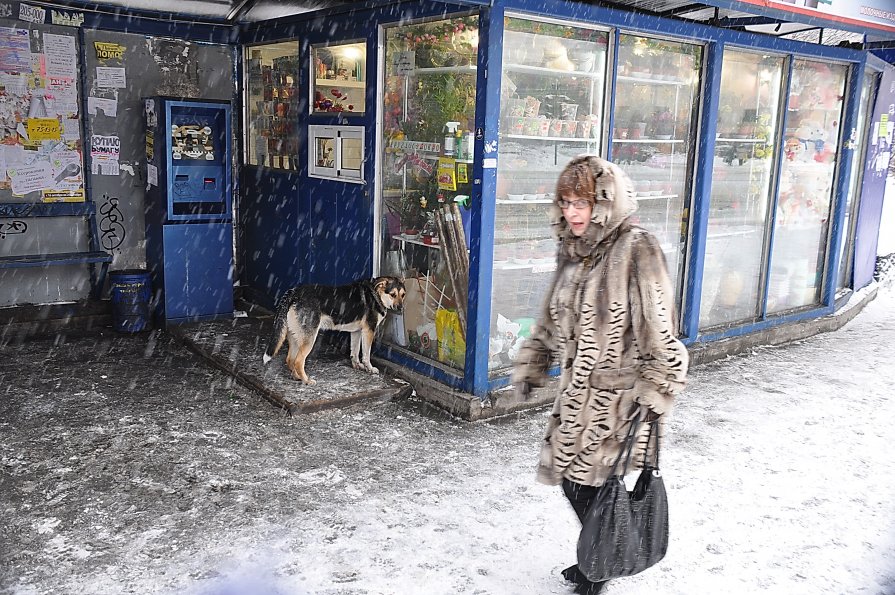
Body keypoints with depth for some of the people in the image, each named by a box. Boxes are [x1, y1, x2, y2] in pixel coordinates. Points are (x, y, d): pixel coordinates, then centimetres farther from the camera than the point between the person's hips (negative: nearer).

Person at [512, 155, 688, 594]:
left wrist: (654, 394, -18)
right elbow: (551, 320, 20)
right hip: (577, 390, 7)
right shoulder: (573, 251, 10)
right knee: (573, 480, 12)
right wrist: (530, 368, 20)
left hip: (616, 393, -7)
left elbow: (659, 329, -16)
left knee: (587, 485, -3)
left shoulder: (636, 250, -14)